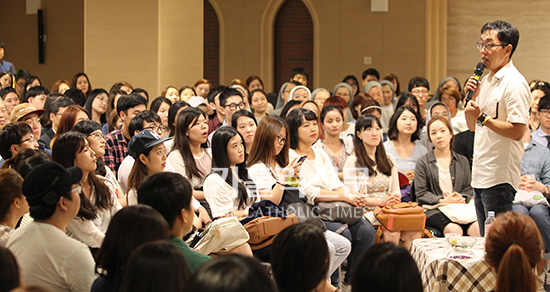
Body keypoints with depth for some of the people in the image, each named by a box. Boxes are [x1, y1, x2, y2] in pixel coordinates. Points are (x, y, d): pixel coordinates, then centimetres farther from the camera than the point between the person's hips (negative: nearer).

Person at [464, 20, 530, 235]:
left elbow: (517, 131, -21)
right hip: (480, 175, 9)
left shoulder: (514, 83, -13)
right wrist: (470, 99, 5)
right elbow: (473, 127, 21)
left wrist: (482, 117, -22)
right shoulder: (486, 81, 16)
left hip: (500, 177, -9)